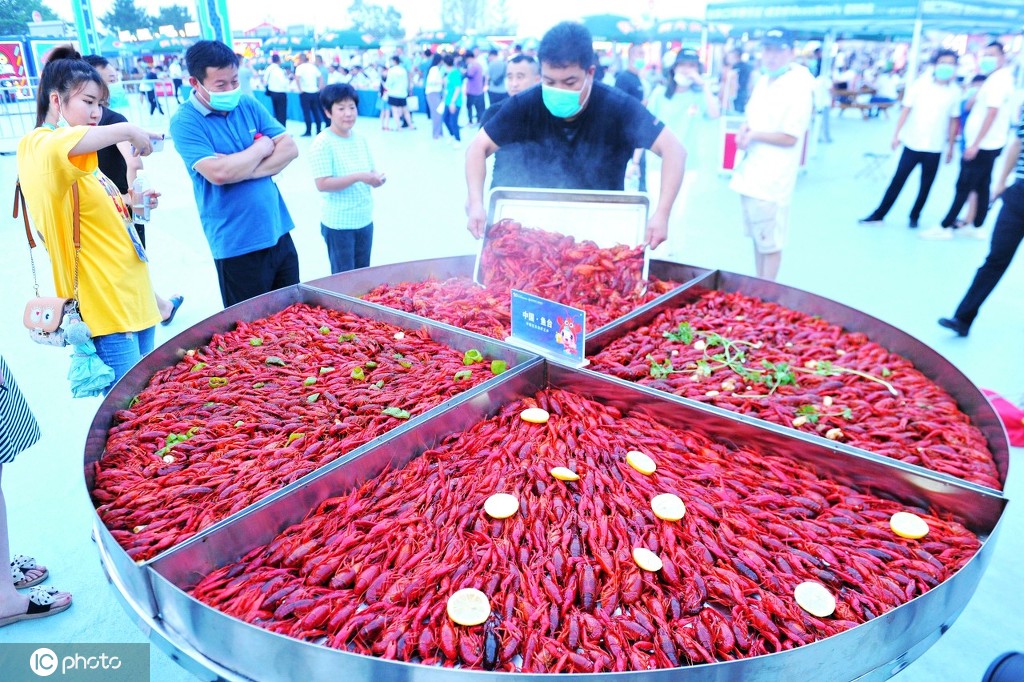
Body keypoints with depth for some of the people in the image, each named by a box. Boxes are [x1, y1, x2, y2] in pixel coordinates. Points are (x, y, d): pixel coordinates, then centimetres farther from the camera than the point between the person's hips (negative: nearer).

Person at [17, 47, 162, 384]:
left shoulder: (80, 158, 17)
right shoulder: (38, 145, -11)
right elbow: (59, 148, -35)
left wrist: (131, 203, 11)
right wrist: (127, 130, -23)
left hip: (132, 293, 9)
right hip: (102, 302, -9)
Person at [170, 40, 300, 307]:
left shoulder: (249, 105, 7)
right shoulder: (185, 122, -9)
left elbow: (290, 148, 1)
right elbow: (218, 173, -22)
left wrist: (247, 170, -13)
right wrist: (262, 147, -7)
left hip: (278, 232, 5)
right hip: (237, 245, -5)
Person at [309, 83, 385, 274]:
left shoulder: (360, 139, 5)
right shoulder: (323, 143, -15)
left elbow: (370, 170, 14)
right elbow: (322, 184, -21)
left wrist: (376, 178, -10)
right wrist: (358, 177, -27)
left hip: (365, 220, 6)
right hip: (338, 223, -6)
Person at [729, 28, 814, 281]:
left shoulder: (799, 86, -13)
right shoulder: (764, 81, 11)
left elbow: (789, 138, -16)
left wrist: (754, 135, -12)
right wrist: (745, 127, 1)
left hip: (772, 180, -8)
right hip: (751, 174, 8)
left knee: (770, 243, 0)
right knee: (757, 238, 17)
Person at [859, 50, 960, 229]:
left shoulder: (955, 92, -1)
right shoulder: (921, 83, -4)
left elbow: (953, 121, 5)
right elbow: (906, 109, -1)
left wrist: (950, 147, 6)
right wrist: (896, 134, -5)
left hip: (935, 148, 1)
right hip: (912, 143, -1)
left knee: (926, 186, 9)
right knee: (898, 180, 2)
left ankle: (914, 216, 23)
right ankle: (878, 214, 9)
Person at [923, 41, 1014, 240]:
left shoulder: (998, 80, -15)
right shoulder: (998, 78, 16)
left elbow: (992, 113, -23)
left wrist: (975, 144, -25)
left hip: (982, 145, -10)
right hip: (988, 144, 10)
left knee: (963, 187, -6)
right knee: (982, 187, 12)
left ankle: (945, 227, -2)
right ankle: (977, 228, 19)